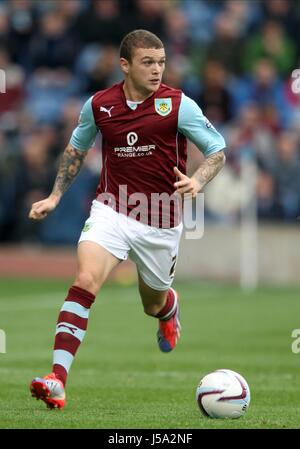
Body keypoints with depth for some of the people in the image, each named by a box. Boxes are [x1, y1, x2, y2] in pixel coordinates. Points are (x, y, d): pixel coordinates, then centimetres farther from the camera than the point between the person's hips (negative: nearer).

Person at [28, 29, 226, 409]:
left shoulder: (178, 105, -9)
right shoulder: (98, 105, -2)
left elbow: (217, 150, -2)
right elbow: (76, 148, 17)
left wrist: (197, 182, -22)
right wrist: (55, 196, 11)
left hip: (160, 224, 0)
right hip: (111, 211, 0)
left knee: (153, 304, 18)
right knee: (85, 281, -24)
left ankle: (169, 306, 60)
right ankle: (57, 380, -29)